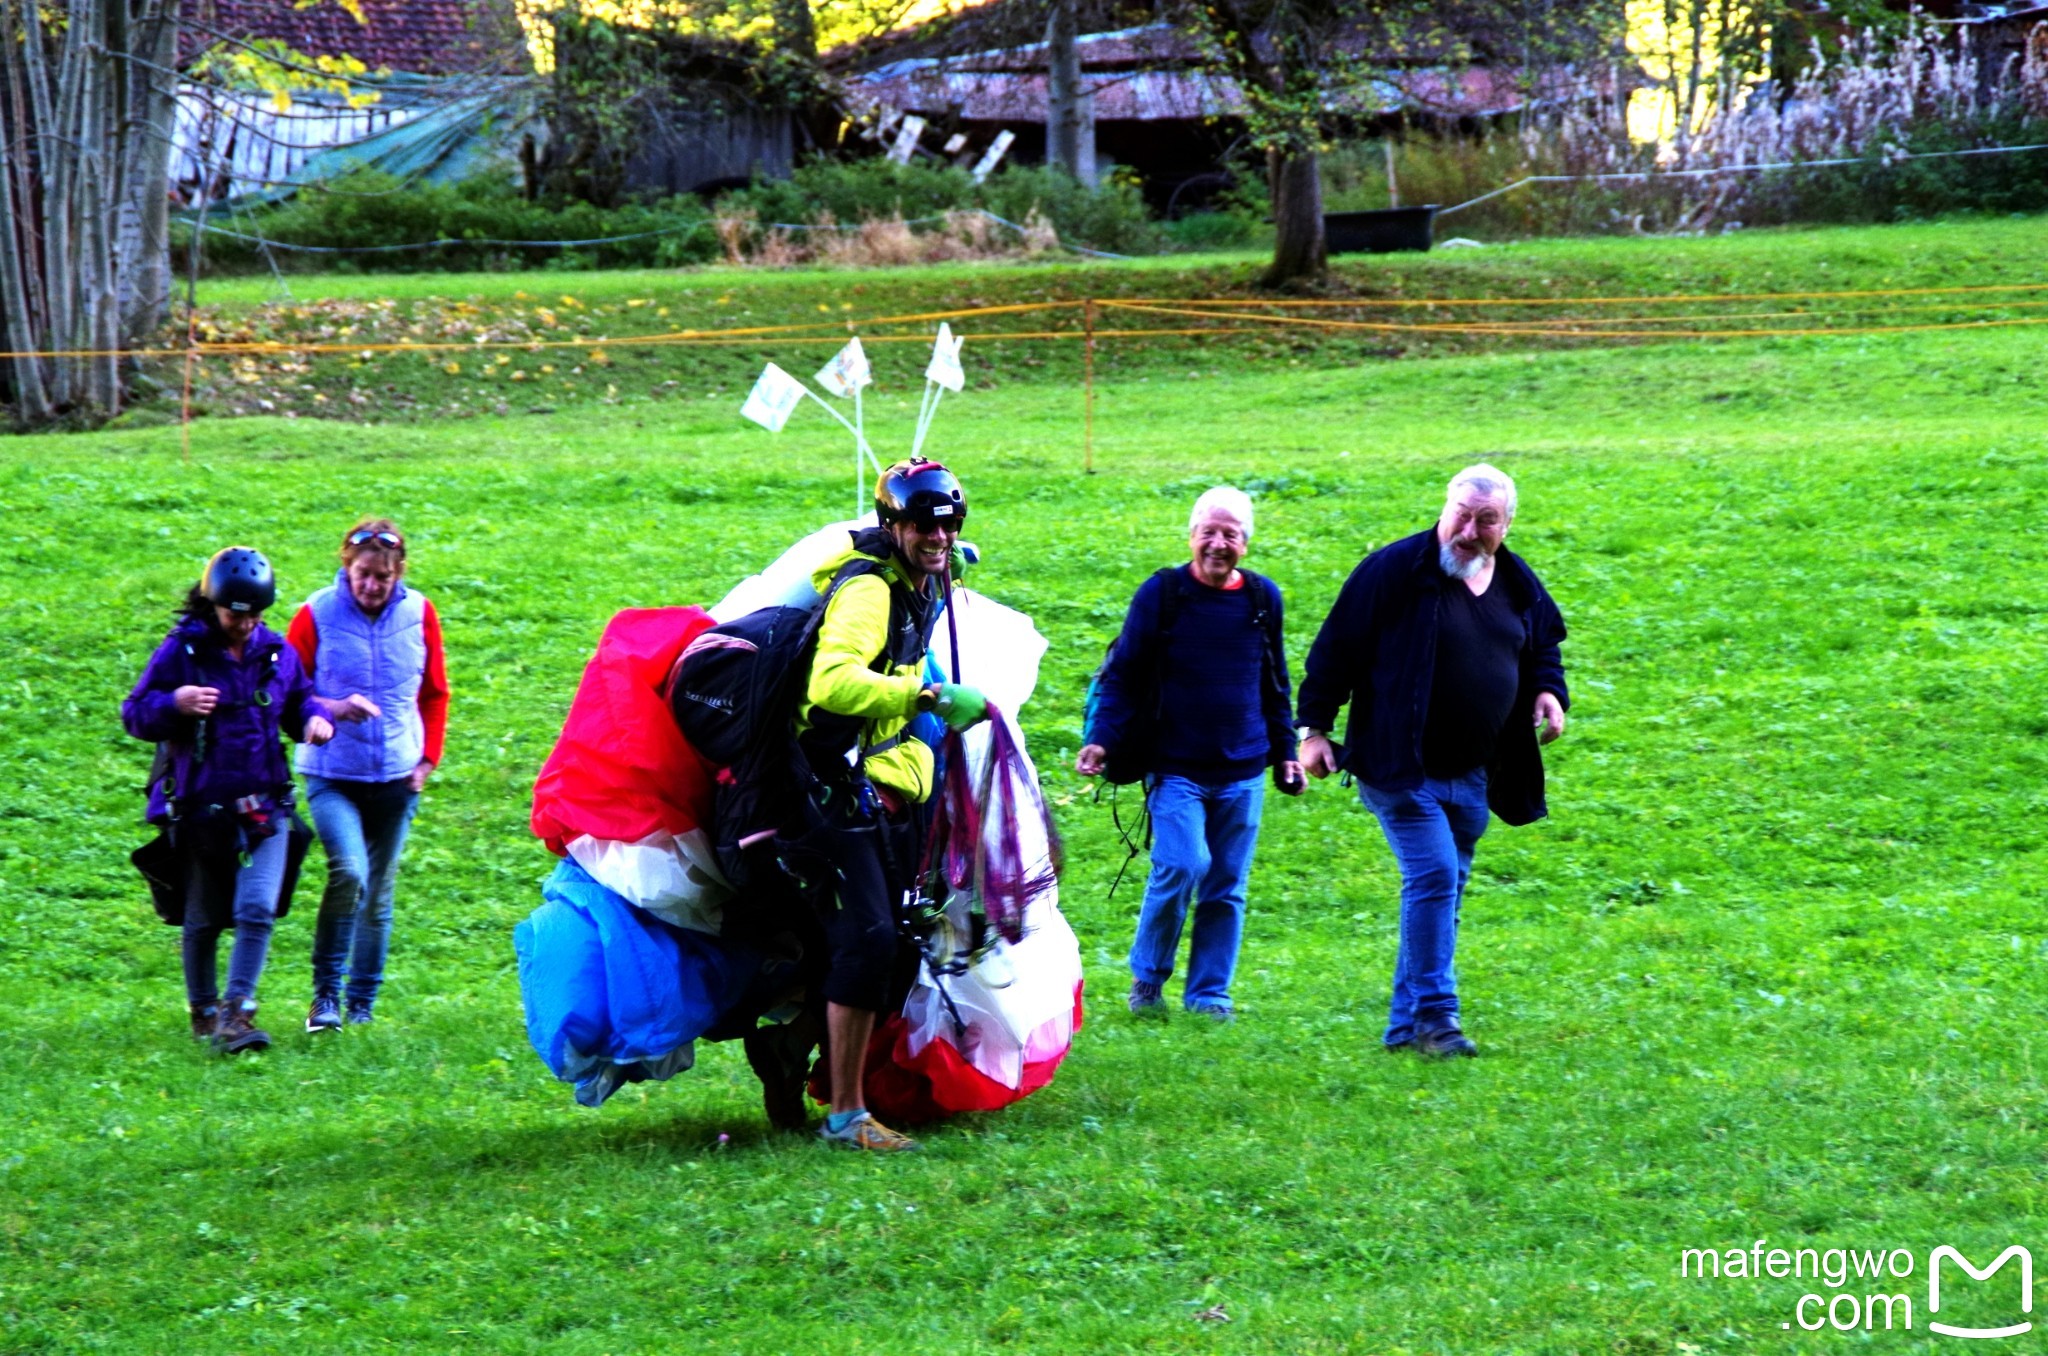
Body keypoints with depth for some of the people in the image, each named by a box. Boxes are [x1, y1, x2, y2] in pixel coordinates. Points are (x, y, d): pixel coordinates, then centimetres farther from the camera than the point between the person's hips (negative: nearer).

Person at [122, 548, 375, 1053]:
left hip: (265, 809, 2)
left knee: (257, 910, -14)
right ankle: (202, 1010, 27)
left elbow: (298, 702, 22)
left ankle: (236, 1012, -12)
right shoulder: (182, 651, -4)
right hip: (200, 808, -2)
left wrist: (318, 717, -1)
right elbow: (134, 715, -4)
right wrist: (175, 703, -24)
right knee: (204, 919, 10)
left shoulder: (277, 653, 7)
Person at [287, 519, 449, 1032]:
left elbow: (434, 695, 14)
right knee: (349, 873, -23)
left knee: (379, 894, 10)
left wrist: (428, 759, 6)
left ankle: (363, 1006, 23)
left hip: (396, 777, 3)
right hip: (333, 776, -3)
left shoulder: (419, 614, 2)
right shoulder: (317, 615, -6)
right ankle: (326, 993, -10)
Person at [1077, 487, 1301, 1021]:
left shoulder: (1263, 599, 8)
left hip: (1242, 774, 4)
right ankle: (1147, 978, 2)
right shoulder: (1162, 594, -3)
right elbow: (1122, 675, 0)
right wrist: (1101, 739, -11)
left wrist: (1284, 751, 20)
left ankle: (1209, 993, 15)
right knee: (1182, 866, -18)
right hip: (1176, 769, -4)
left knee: (1226, 887, 4)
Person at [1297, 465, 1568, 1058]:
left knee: (1444, 890, 9)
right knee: (1433, 876, -17)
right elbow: (1335, 648, -8)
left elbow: (1542, 651, 24)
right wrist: (1314, 728, -10)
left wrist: (1548, 692, 2)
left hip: (1473, 776, 6)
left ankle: (1406, 1023, 17)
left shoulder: (1519, 586, 7)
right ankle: (1434, 1014, -12)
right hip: (1401, 767, -6)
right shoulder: (1396, 570, -11)